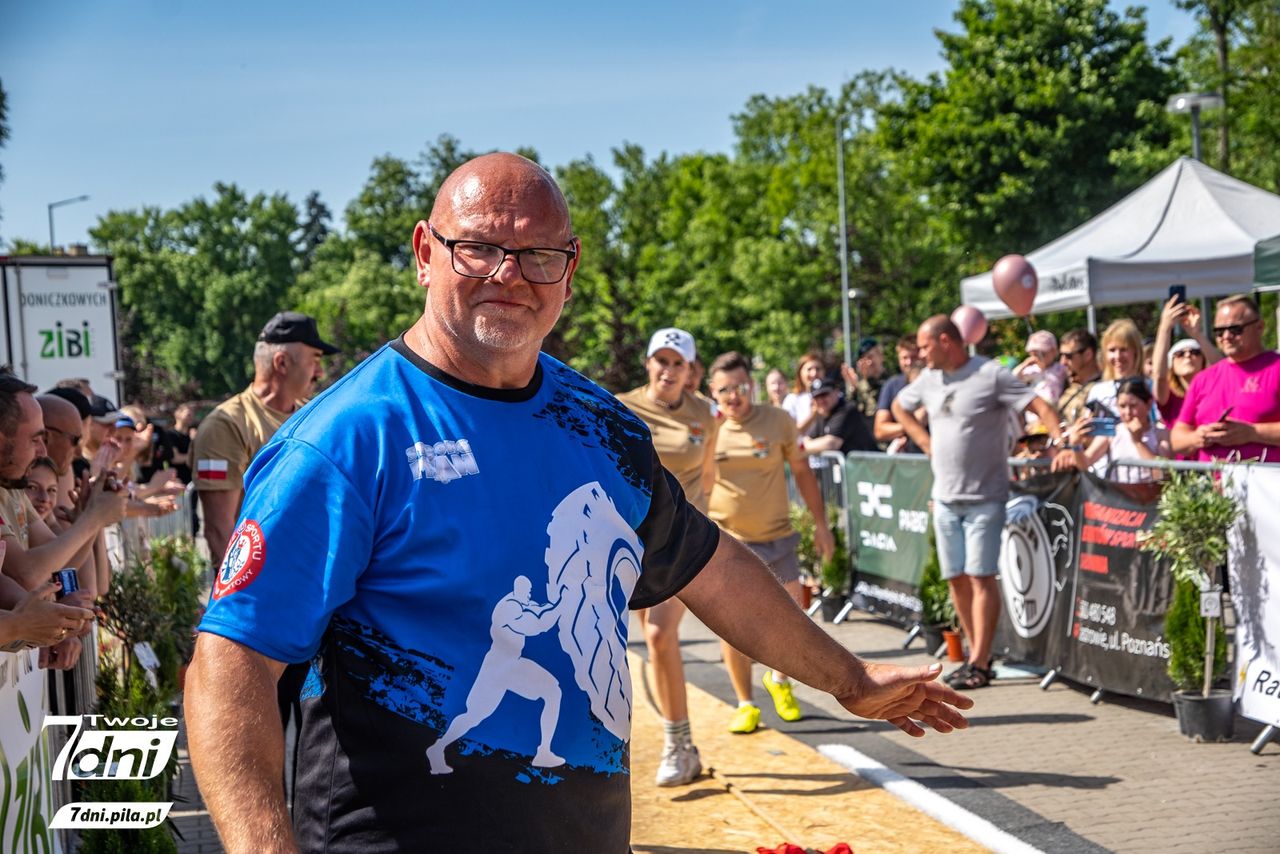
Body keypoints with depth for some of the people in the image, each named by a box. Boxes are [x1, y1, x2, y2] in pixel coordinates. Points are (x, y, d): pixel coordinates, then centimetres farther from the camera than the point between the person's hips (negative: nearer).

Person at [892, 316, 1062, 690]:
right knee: (957, 578, 9)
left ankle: (979, 664, -4)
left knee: (980, 577, -7)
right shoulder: (929, 379, 9)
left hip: (984, 498, -7)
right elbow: (899, 407, 27)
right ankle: (977, 652, 21)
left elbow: (1041, 407, -15)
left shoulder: (991, 375, -11)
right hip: (945, 497, 7)